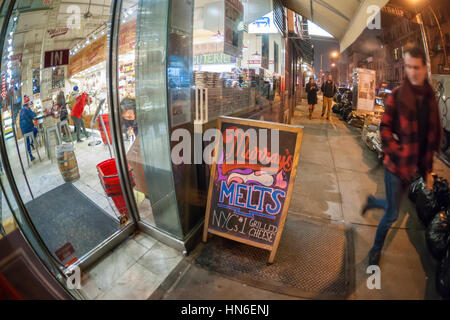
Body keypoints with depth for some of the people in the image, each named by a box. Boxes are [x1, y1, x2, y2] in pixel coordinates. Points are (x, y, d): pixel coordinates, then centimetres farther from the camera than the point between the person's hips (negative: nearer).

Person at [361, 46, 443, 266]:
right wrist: (399, 155, -16)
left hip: (413, 166, 5)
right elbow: (384, 129, -10)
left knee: (393, 206, 19)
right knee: (392, 214, 3)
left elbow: (431, 138, 10)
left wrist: (428, 169, 11)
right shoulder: (397, 96, -11)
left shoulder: (430, 99, 4)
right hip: (396, 165, -5)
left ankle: (372, 201, 52)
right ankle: (376, 249, 27)